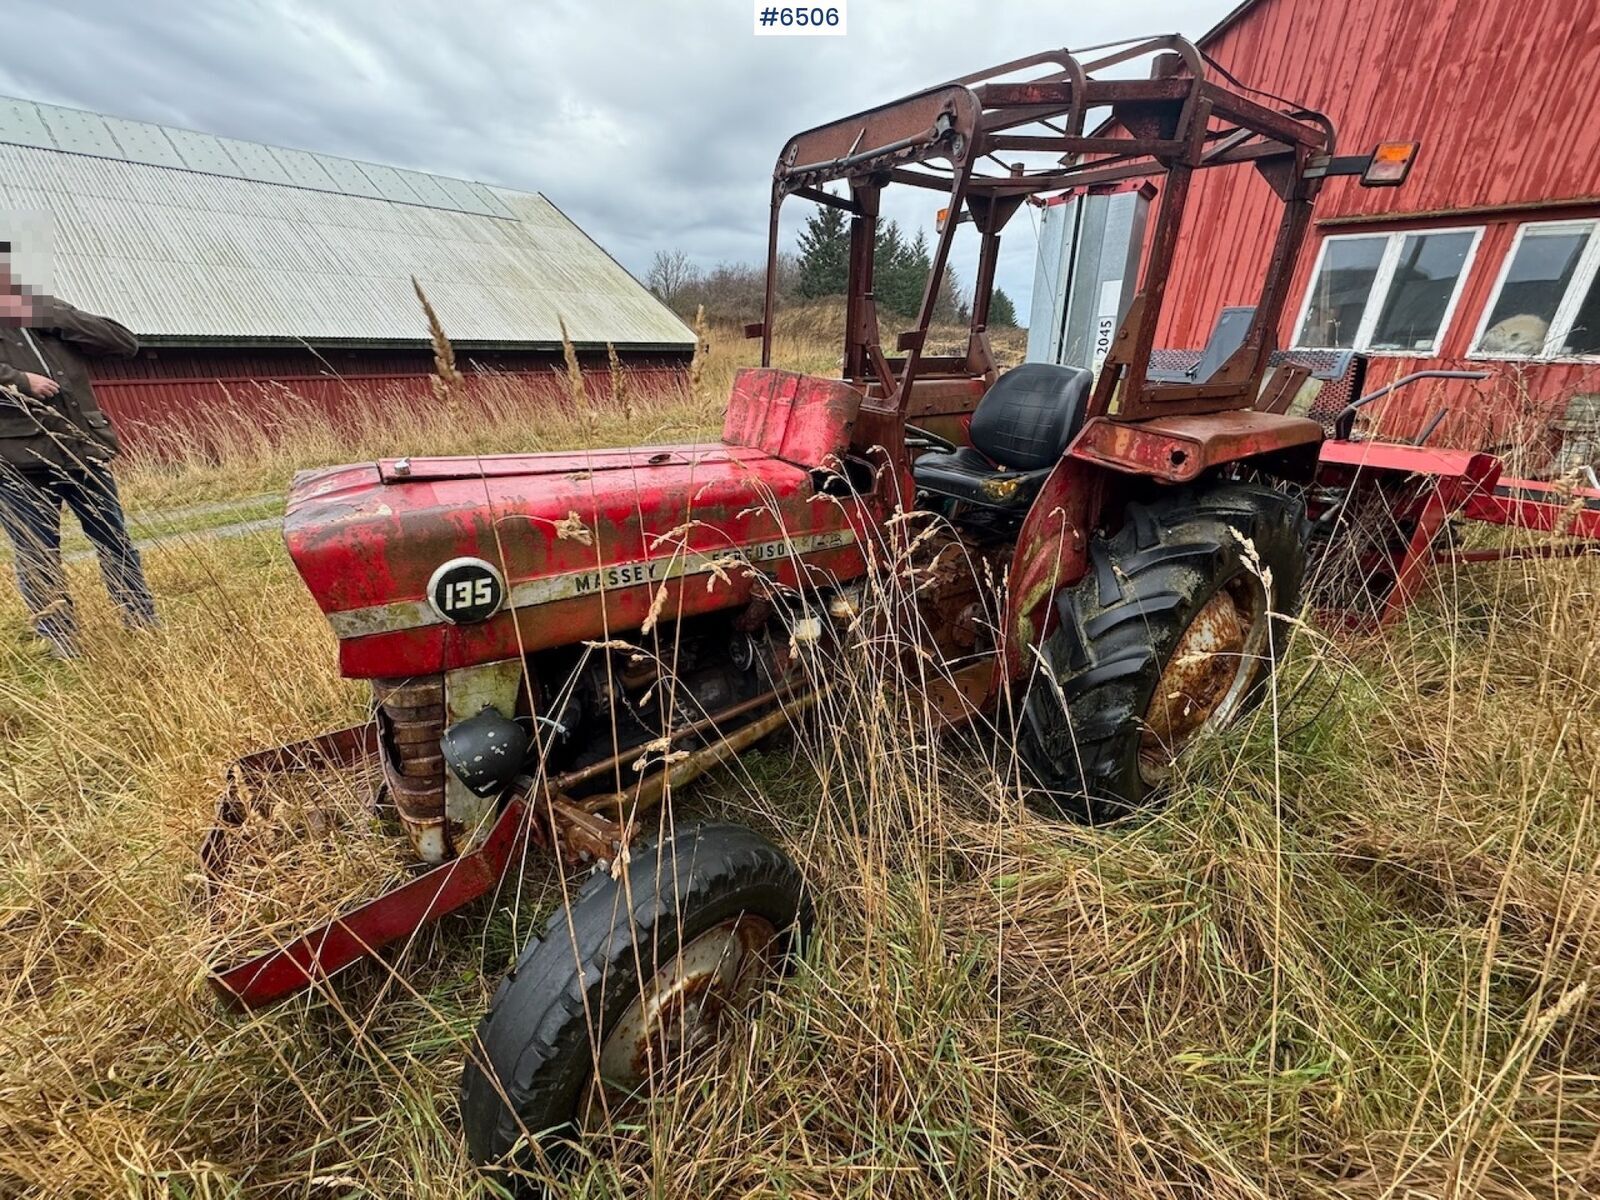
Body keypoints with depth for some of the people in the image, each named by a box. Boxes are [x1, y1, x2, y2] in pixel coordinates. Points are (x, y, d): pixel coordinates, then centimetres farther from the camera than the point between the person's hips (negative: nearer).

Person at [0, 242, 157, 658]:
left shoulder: (46, 310, 10)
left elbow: (126, 344, -1)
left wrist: (51, 318, -9)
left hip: (83, 451, 2)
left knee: (116, 543, 7)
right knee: (37, 558, 2)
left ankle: (146, 628, 16)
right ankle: (61, 646, 11)